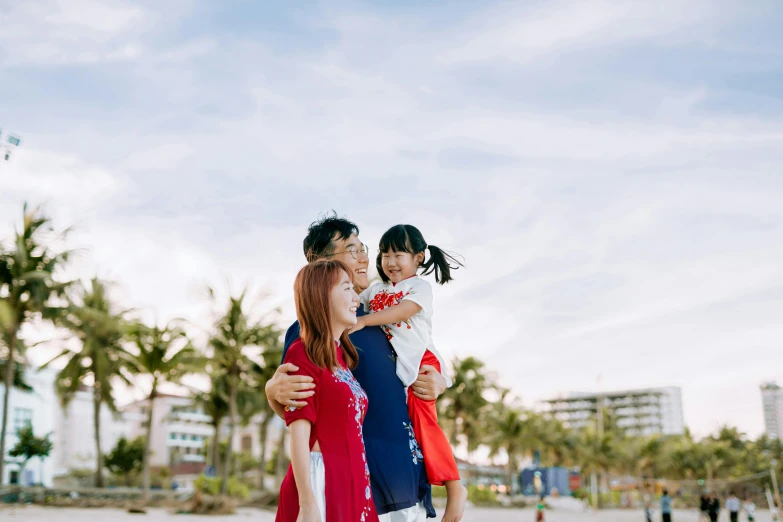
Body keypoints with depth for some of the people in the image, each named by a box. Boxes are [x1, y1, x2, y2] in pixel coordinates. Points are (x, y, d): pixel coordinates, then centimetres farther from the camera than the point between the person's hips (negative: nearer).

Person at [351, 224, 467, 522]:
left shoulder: (419, 286, -4)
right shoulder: (376, 291, 16)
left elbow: (401, 311, -20)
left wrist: (363, 321, -29)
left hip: (421, 361, -7)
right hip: (391, 365, 7)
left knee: (422, 415, -17)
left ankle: (454, 487, -12)